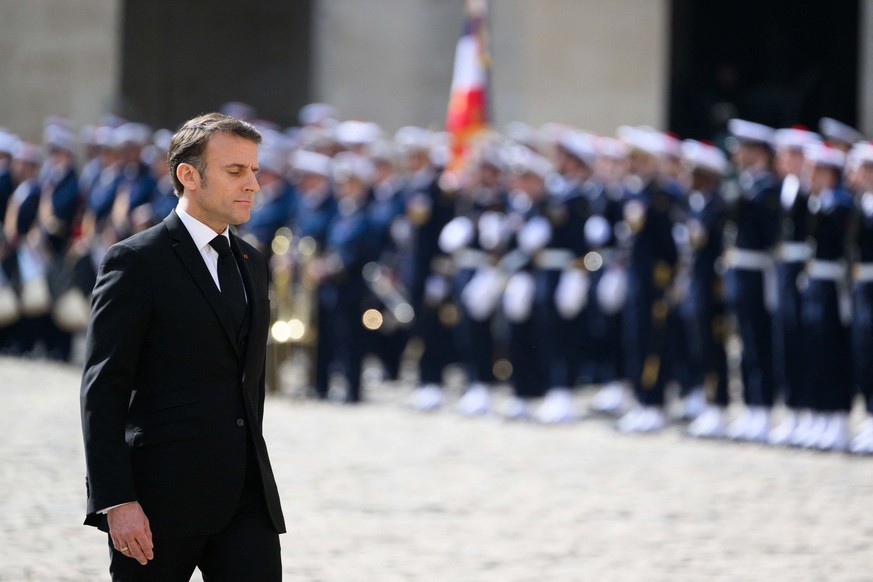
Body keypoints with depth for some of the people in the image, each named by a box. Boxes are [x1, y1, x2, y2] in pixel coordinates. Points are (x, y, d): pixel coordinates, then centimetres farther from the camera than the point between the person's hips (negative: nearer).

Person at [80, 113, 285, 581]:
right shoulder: (136, 262, -7)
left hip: (246, 499, 6)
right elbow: (102, 392, -11)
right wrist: (117, 501, -18)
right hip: (162, 499, -6)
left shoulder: (252, 264, 16)